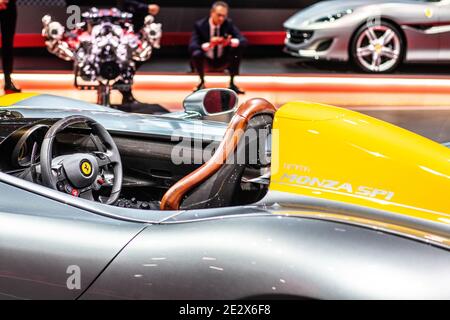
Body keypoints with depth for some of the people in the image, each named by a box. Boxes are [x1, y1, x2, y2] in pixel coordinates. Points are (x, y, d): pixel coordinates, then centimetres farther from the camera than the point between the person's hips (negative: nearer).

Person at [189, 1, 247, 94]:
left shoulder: (229, 23, -8)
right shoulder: (200, 25, -13)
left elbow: (244, 41, -14)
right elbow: (192, 46, -24)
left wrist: (230, 42, -37)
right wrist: (209, 45, -43)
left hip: (223, 61, 2)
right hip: (206, 61, -2)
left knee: (238, 48, -24)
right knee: (196, 54, -34)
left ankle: (232, 83, -8)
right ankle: (202, 82, -5)